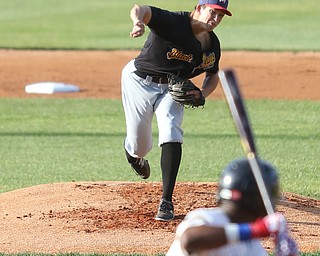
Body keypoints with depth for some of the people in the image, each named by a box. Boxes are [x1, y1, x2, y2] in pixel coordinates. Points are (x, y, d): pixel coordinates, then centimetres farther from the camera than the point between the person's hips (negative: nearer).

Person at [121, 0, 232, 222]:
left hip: (172, 88, 4)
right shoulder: (172, 22, -25)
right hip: (140, 81, -4)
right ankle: (135, 156, 47)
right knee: (139, 147, 4)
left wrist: (202, 94, -10)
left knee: (171, 136, -20)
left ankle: (167, 202, -17)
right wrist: (139, 22, -67)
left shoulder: (212, 45, -4)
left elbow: (213, 76, 13)